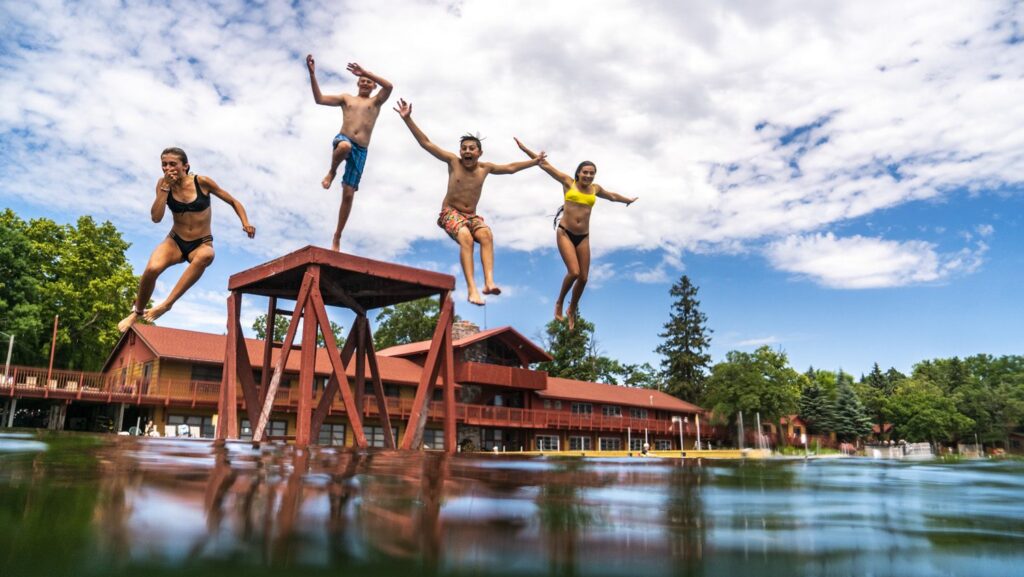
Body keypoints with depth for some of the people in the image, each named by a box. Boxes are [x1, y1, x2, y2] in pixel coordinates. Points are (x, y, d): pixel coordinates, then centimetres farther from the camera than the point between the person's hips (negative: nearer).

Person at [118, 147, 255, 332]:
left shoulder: (202, 182, -9)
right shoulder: (163, 183, -3)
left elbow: (234, 202, 0)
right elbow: (156, 217, -14)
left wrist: (245, 223, -16)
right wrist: (165, 187, -18)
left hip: (201, 244, -2)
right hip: (175, 241, 2)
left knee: (205, 256, -40)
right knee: (152, 269, -29)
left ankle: (167, 303, -34)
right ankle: (137, 312, -1)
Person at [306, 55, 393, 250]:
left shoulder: (376, 101, 18)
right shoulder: (346, 98, 21)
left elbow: (389, 86, -2)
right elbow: (319, 99, 11)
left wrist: (366, 72, -6)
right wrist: (312, 74, 3)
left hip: (360, 151, 1)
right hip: (343, 140, -1)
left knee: (348, 194, -3)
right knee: (345, 145, -43)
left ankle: (337, 236, 6)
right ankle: (332, 172, -12)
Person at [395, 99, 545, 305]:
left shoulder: (485, 168, 6)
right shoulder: (453, 161, -4)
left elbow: (510, 167, 20)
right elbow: (426, 143, -7)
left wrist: (534, 161, 24)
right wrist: (407, 119, -14)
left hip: (472, 216, 3)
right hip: (451, 213, -3)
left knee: (486, 234, -30)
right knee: (466, 238, -34)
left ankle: (489, 281, -46)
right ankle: (472, 289, -45)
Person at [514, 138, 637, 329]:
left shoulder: (595, 189, 11)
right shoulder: (568, 182, 1)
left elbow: (612, 196, 32)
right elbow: (545, 165, 1)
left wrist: (628, 200, 48)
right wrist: (524, 148, 1)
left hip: (583, 237, 4)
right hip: (565, 233, -4)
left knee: (583, 278, 1)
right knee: (574, 272, -19)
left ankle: (572, 310, 25)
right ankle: (559, 304, 8)